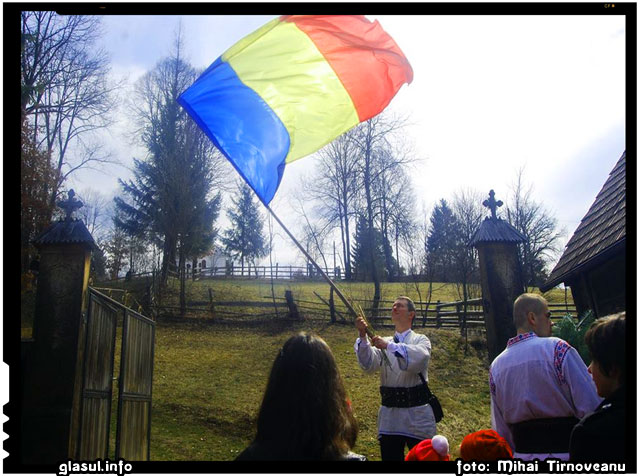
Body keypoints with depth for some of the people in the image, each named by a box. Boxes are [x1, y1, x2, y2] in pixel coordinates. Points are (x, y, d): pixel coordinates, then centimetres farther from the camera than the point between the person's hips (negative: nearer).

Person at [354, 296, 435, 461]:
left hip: (417, 415, -2)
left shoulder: (421, 340, 2)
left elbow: (419, 357, -22)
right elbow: (369, 365, -9)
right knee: (390, 457, 9)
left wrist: (389, 346, -31)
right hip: (389, 415, 3)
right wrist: (363, 336, -24)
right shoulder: (383, 343, 10)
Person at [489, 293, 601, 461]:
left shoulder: (496, 366, 3)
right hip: (566, 452, -5)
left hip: (523, 455, 5)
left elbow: (501, 430, 9)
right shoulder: (558, 349, -13)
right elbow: (592, 406, -14)